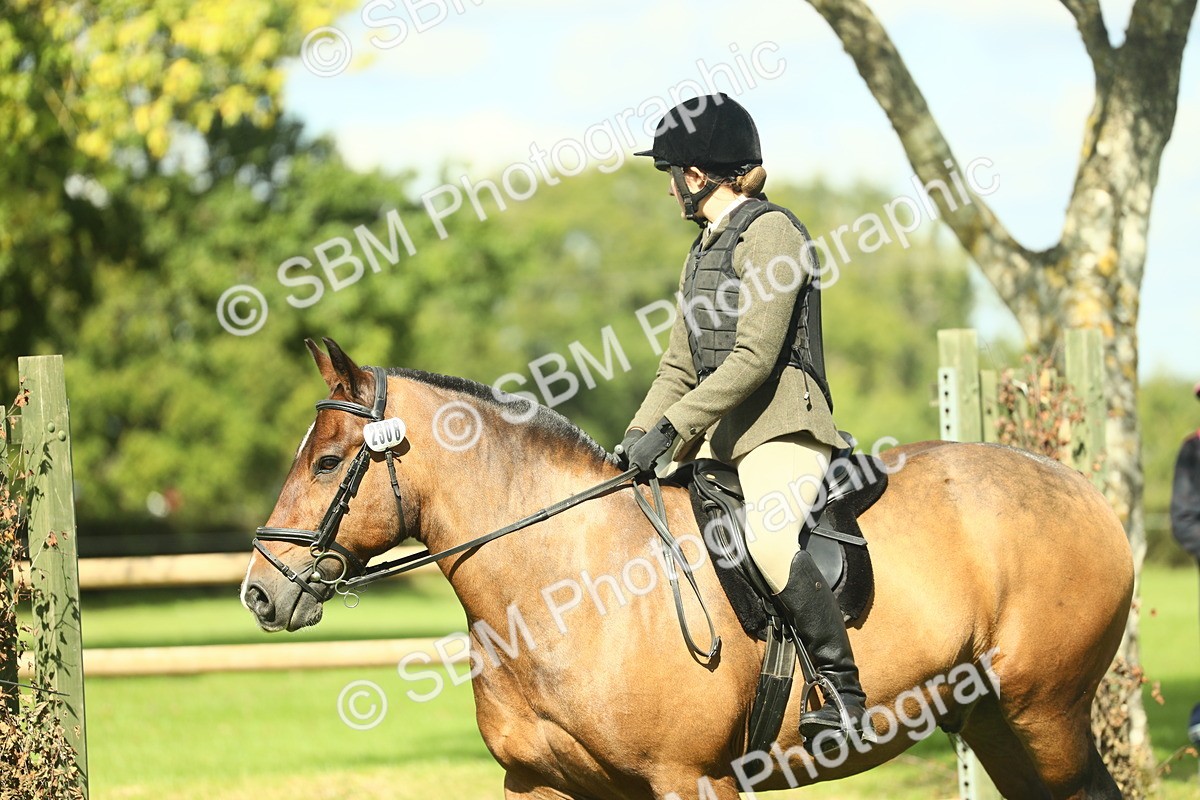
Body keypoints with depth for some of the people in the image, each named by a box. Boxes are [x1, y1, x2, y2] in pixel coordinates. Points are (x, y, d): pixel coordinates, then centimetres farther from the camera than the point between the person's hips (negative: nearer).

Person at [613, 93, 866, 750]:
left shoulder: (770, 232, -9)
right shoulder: (705, 248, 20)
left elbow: (755, 357, -18)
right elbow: (680, 365, 19)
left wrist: (669, 428, -21)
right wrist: (638, 433, 2)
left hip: (781, 428, -10)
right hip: (717, 434, 10)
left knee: (768, 537, -34)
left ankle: (843, 689, -29)